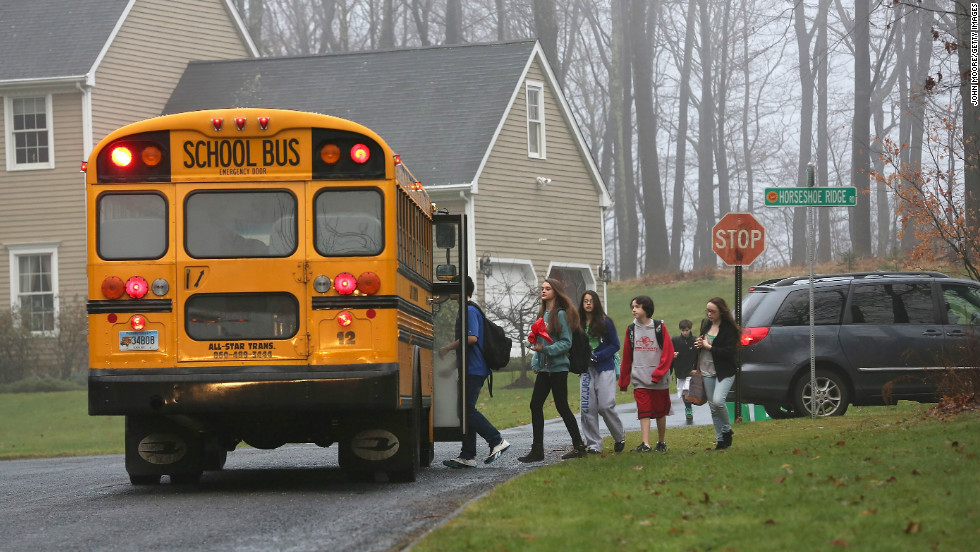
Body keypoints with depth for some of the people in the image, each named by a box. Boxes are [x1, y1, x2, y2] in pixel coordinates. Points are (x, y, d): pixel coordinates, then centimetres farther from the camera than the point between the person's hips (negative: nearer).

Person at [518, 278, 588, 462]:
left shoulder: (561, 314, -10)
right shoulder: (542, 314, 14)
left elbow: (566, 343, -13)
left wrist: (545, 349, -23)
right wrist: (536, 362, 11)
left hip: (557, 367, -8)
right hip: (544, 369, 8)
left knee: (562, 406, -2)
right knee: (535, 405, 3)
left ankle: (578, 446, 9)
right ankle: (537, 449, 6)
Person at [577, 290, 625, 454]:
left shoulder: (605, 322, -2)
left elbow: (615, 345, -1)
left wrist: (597, 357, -12)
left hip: (605, 369, -3)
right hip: (586, 371, 3)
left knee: (606, 406, -9)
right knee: (588, 408, -2)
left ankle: (620, 437, 14)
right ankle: (593, 444, 6)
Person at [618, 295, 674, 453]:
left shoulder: (659, 327, -1)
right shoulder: (631, 329, 8)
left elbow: (668, 351, -5)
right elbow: (627, 356, 11)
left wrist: (658, 373, -13)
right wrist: (623, 381, 11)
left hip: (659, 379, -1)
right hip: (639, 379, 1)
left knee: (660, 412, 8)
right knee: (644, 411, -9)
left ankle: (661, 443, 21)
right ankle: (645, 444, -16)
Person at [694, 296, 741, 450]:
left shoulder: (729, 328, -11)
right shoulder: (705, 324, 10)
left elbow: (729, 352, -17)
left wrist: (708, 347, -14)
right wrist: (699, 344, 2)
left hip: (724, 372, -7)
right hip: (708, 372, 7)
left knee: (718, 401, -23)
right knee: (713, 407, 6)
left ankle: (727, 430, 0)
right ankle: (720, 439, 14)